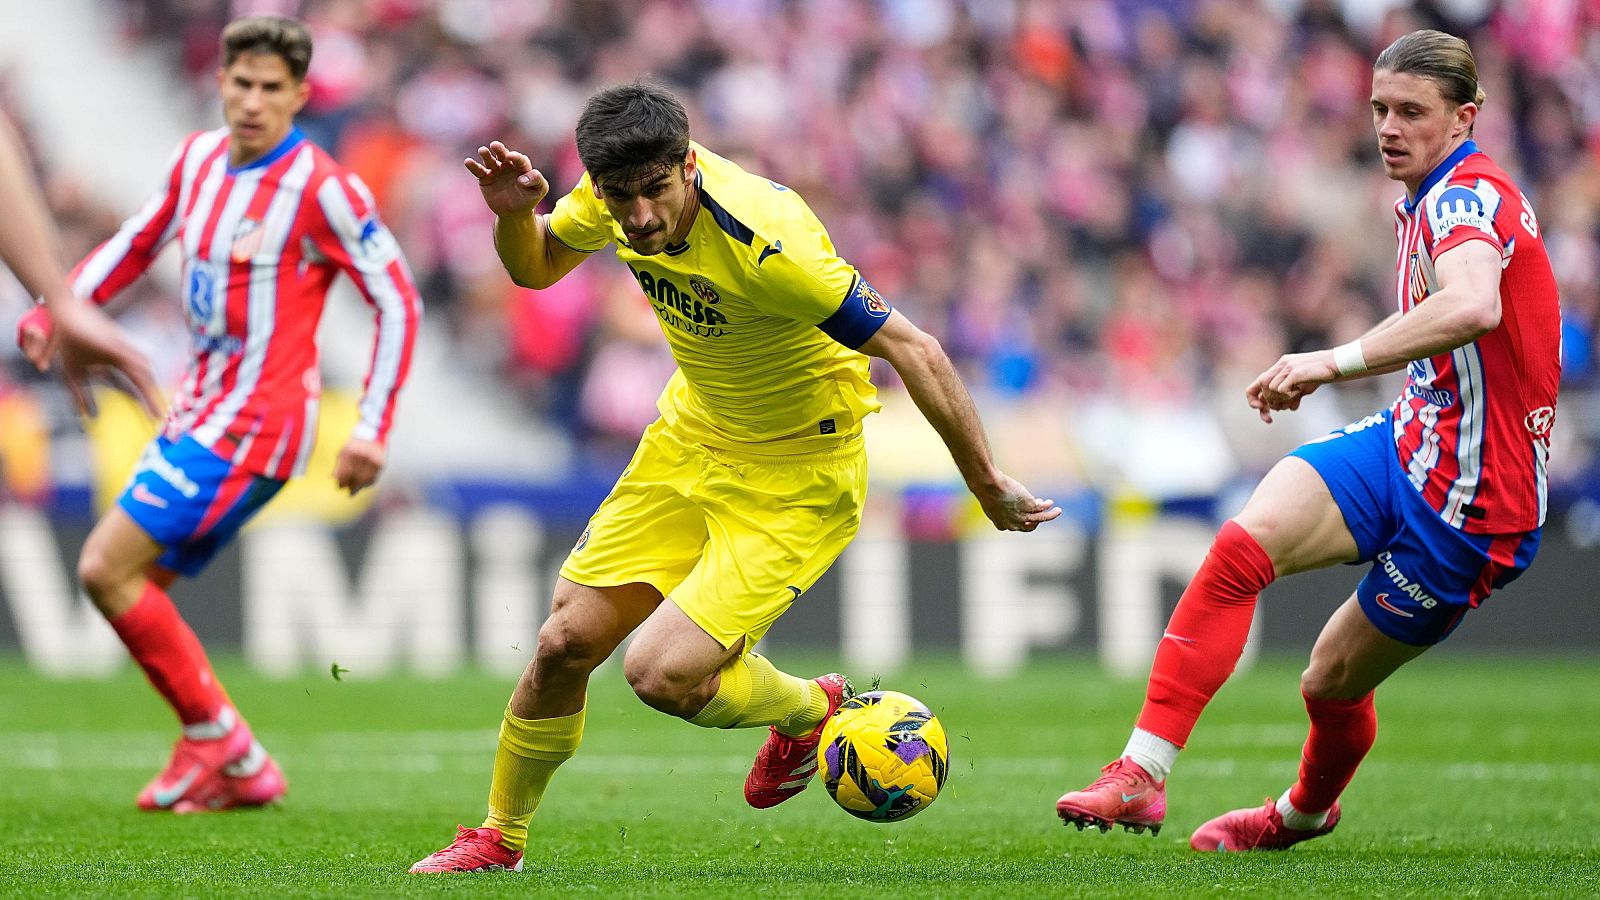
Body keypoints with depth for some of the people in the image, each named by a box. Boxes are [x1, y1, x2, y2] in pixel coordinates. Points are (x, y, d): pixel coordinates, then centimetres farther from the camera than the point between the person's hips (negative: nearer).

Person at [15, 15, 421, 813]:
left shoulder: (322, 190, -14)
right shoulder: (198, 158, 7)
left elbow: (398, 303, -10)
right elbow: (138, 242, 22)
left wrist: (372, 430, -15)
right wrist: (55, 311, 7)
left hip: (254, 421, -8)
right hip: (200, 410, 8)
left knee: (106, 567, -14)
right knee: (130, 583, 5)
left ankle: (214, 737, -4)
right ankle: (242, 772, 10)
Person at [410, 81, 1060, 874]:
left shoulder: (764, 242, -34)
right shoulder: (623, 187, -14)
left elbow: (913, 351, -28)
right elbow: (535, 267, 8)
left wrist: (990, 489, -22)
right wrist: (514, 213, -16)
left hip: (797, 474, -6)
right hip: (689, 440, 6)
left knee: (663, 673, -18)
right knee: (566, 643, 3)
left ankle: (810, 711, 14)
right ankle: (500, 837, 25)